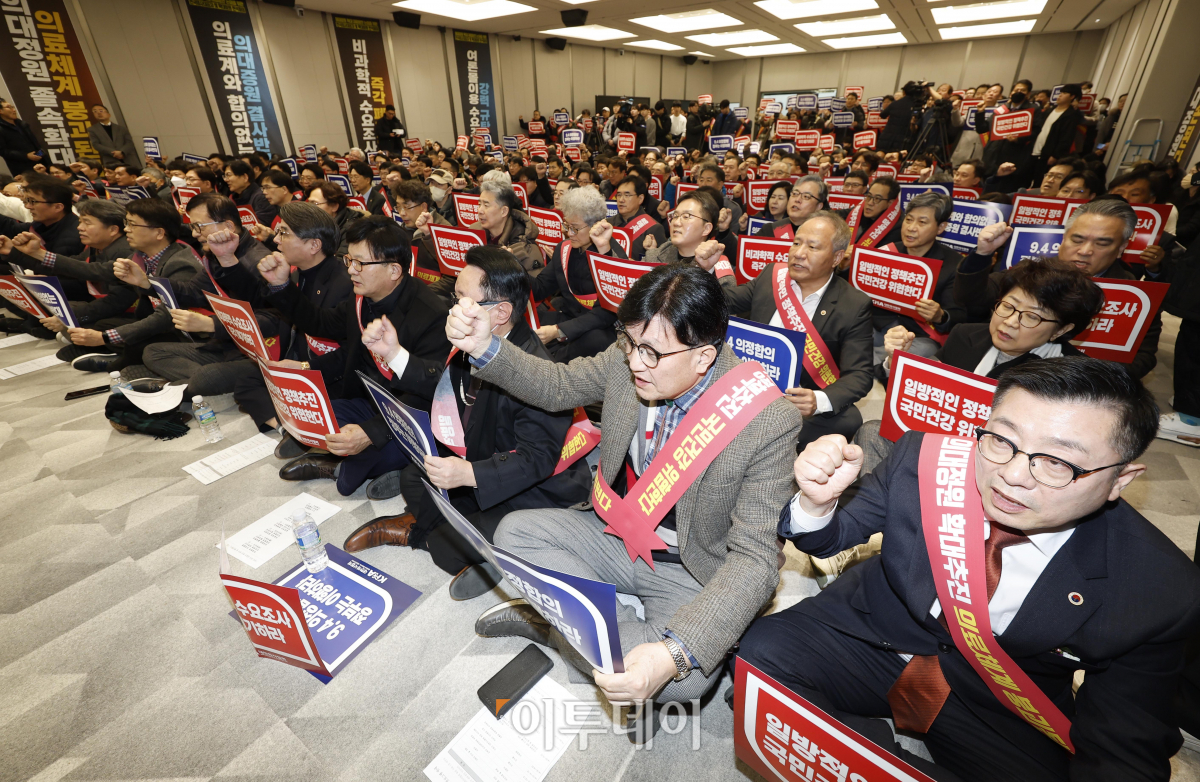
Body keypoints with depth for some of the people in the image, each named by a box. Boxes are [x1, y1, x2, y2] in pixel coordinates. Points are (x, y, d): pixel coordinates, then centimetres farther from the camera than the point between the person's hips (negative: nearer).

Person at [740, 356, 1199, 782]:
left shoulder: (1163, 594, -18)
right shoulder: (922, 458, -19)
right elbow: (832, 538, -8)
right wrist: (817, 502, -31)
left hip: (1001, 717, 1)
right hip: (873, 638, 0)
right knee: (765, 649, -23)